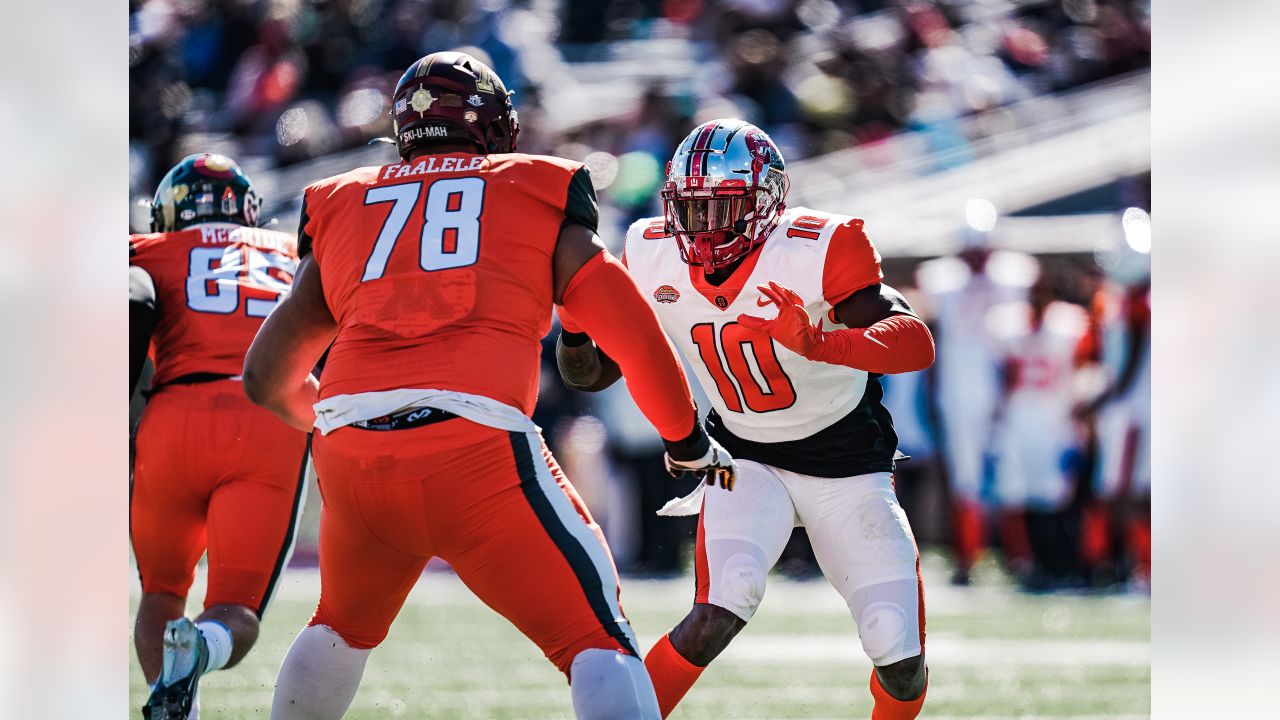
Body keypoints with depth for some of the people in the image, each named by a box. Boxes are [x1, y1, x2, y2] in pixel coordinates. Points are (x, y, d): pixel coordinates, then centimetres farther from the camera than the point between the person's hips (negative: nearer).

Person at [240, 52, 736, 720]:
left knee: (342, 630, 29)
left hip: (349, 453, 4)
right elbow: (635, 342, 14)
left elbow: (268, 378, 29)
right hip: (476, 443, -4)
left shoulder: (342, 209, 23)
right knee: (599, 641, 0)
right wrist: (690, 444, 30)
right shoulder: (536, 196, 16)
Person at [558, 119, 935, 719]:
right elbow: (590, 372, 1)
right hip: (748, 462, 1)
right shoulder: (655, 259, -11)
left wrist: (822, 343, -51)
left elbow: (916, 343, -34)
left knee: (901, 660, -7)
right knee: (721, 610, -29)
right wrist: (577, 327, -22)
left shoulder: (817, 252, -24)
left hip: (848, 470, -1)